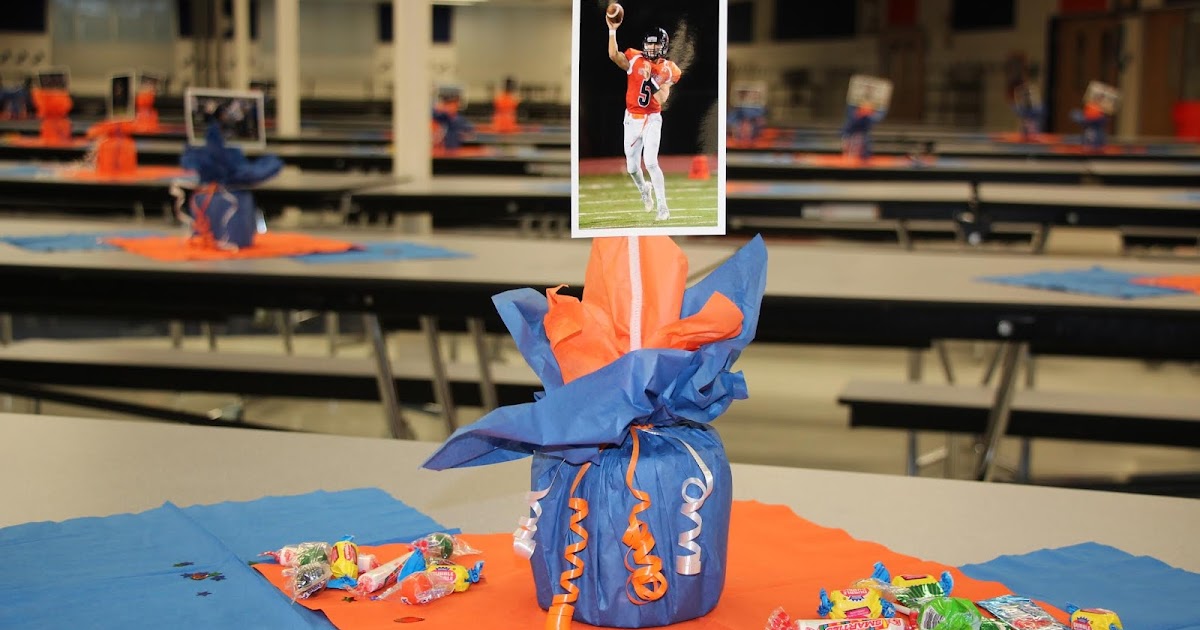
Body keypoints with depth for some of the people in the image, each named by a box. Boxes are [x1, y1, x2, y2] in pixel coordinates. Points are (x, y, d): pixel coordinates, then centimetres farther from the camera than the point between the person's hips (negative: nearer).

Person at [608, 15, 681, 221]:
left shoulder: (668, 70, -3)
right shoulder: (634, 59, -3)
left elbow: (662, 99, -14)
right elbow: (614, 55, -23)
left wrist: (651, 78, -24)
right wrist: (612, 30, -31)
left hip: (652, 120, -2)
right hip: (631, 120, 2)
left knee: (651, 163, -17)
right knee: (632, 167, 9)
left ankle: (662, 208, -10)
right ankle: (644, 190, 44)